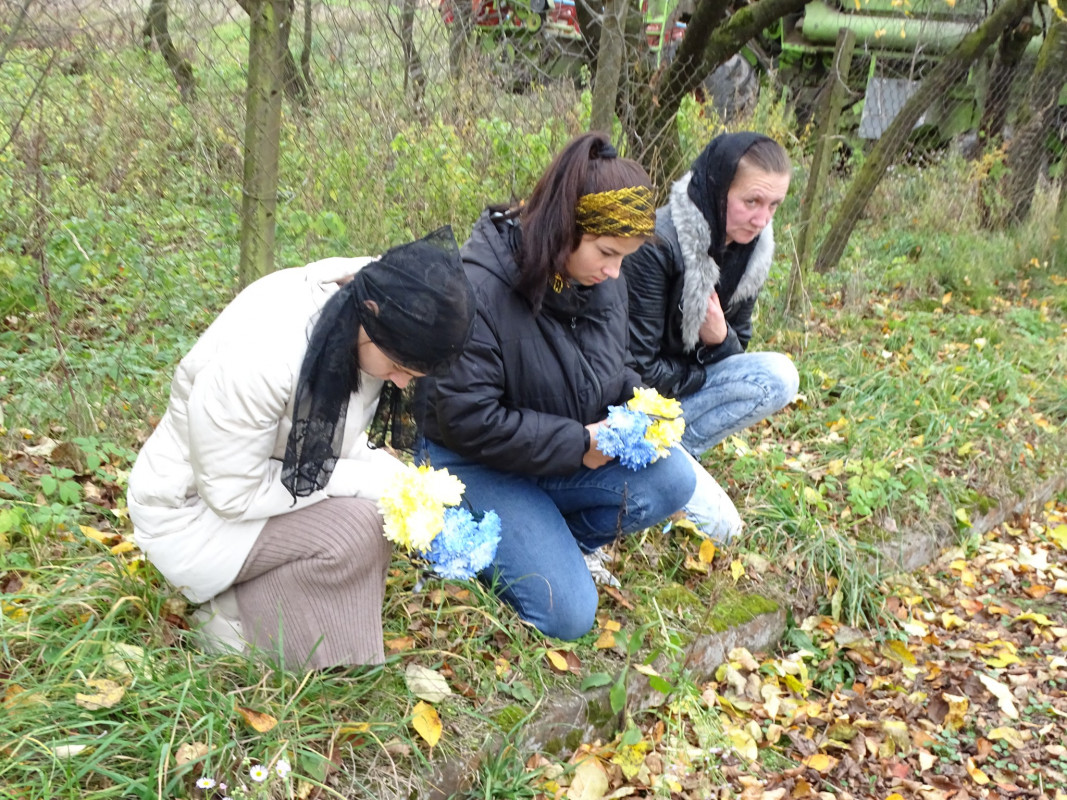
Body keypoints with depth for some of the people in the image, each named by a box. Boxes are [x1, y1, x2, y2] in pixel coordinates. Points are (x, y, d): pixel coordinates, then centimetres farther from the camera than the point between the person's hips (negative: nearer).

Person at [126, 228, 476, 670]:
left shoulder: (365, 318, -13)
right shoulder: (261, 352, -36)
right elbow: (232, 492, -26)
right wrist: (367, 480, -26)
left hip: (275, 477, 8)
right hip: (194, 509, -8)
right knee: (356, 527, -26)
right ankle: (236, 615, -4)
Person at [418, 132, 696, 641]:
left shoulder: (602, 280, -3)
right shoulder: (479, 288, -27)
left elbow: (610, 373, 13)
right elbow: (466, 420, -26)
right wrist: (577, 444, -24)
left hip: (571, 454, 7)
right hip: (477, 463, -6)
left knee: (672, 480, -18)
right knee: (566, 616, -14)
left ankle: (560, 541, 5)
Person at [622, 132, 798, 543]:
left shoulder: (746, 251, -1)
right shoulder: (657, 246, -24)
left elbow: (734, 348, 7)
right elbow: (639, 367, -22)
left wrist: (721, 339, -17)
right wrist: (704, 377, -9)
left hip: (682, 384, 8)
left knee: (779, 376, -18)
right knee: (716, 525, -19)